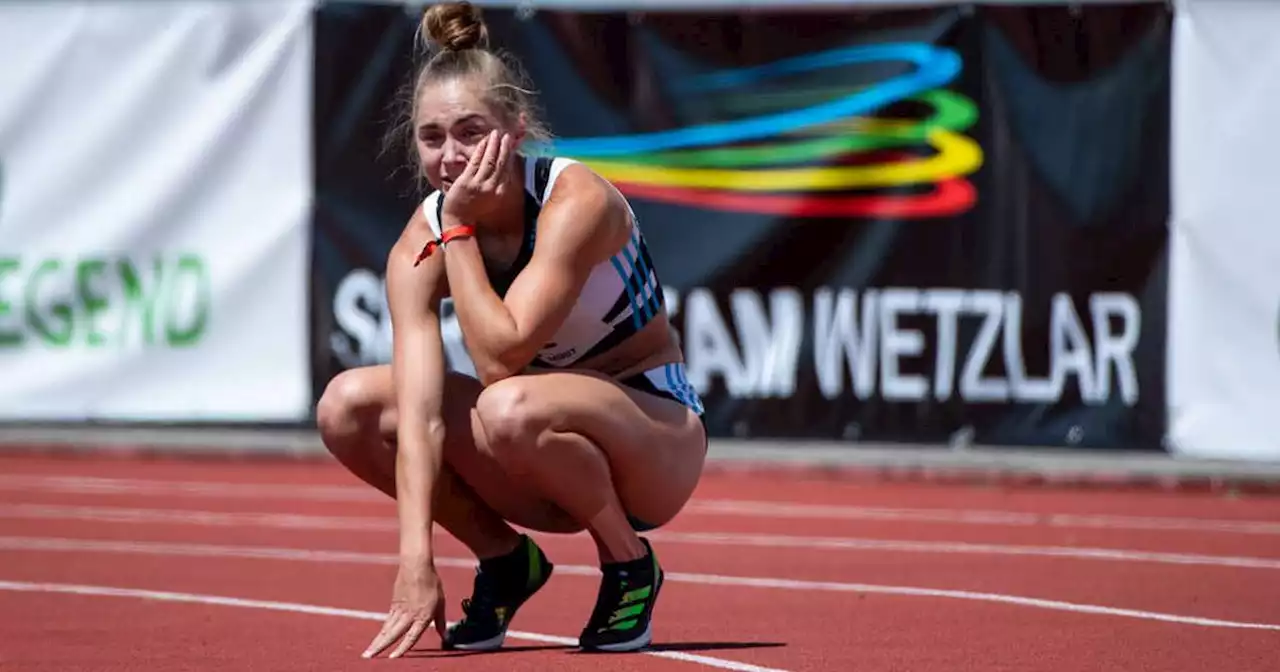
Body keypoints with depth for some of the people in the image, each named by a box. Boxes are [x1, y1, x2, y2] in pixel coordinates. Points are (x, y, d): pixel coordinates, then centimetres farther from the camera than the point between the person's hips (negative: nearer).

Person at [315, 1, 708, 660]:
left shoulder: (576, 201, -25)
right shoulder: (418, 248, -12)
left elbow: (499, 357, -34)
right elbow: (420, 411, -23)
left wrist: (458, 229, -27)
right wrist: (416, 560, -34)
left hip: (658, 434, -6)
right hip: (556, 457, 6)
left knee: (511, 408, -38)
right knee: (348, 404, -15)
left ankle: (630, 566, -11)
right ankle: (506, 562, 3)